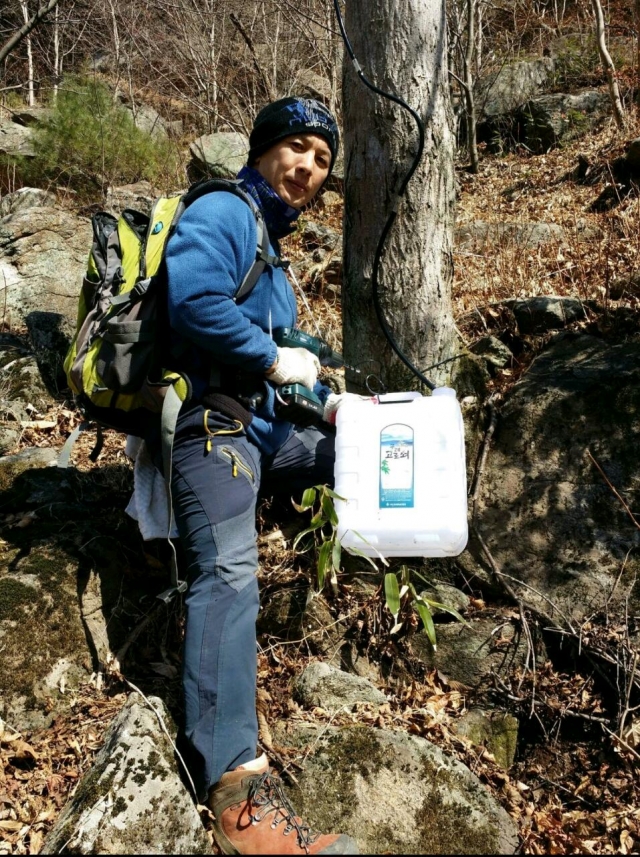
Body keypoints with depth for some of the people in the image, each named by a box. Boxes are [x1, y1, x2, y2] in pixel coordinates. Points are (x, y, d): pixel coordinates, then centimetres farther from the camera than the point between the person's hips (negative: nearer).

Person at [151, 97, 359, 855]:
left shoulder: (269, 240, 26)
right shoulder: (223, 212, -4)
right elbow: (193, 297, -24)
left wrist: (329, 399, 16)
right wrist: (274, 358, -15)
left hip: (257, 427, 11)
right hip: (209, 421, -11)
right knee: (228, 574, -26)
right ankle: (234, 784, -33)